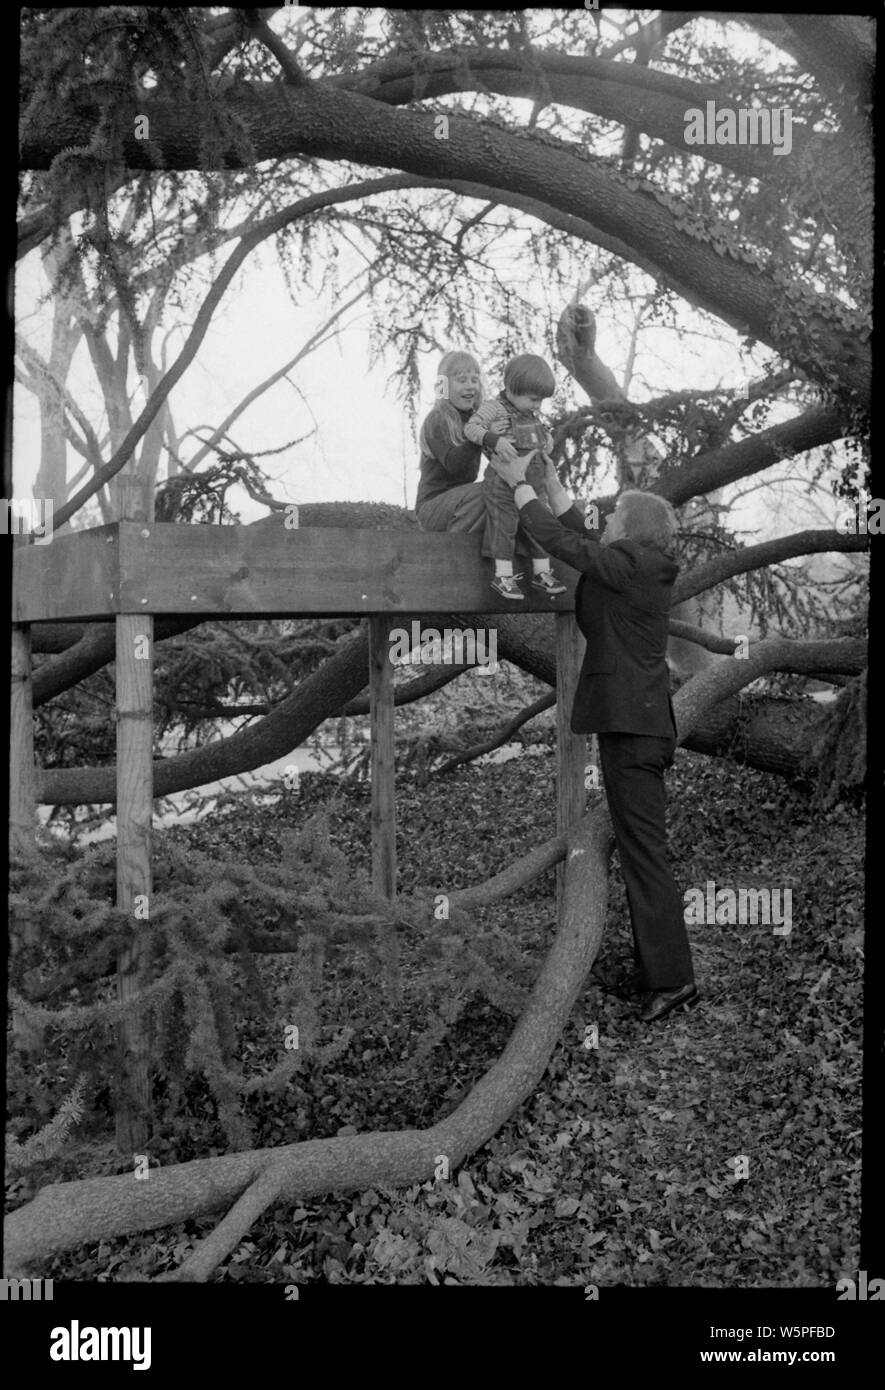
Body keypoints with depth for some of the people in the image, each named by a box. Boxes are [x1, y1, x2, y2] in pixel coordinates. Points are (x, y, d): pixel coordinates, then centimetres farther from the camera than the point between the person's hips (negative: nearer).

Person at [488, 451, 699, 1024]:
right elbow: (583, 539, 25)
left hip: (632, 724, -10)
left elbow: (563, 542, -9)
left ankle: (672, 979, -7)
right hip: (644, 721, 10)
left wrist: (520, 485, 1)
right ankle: (661, 972, 22)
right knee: (642, 851, 15)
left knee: (644, 853, -9)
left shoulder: (632, 564, -13)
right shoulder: (643, 566, 13)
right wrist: (554, 486, 28)